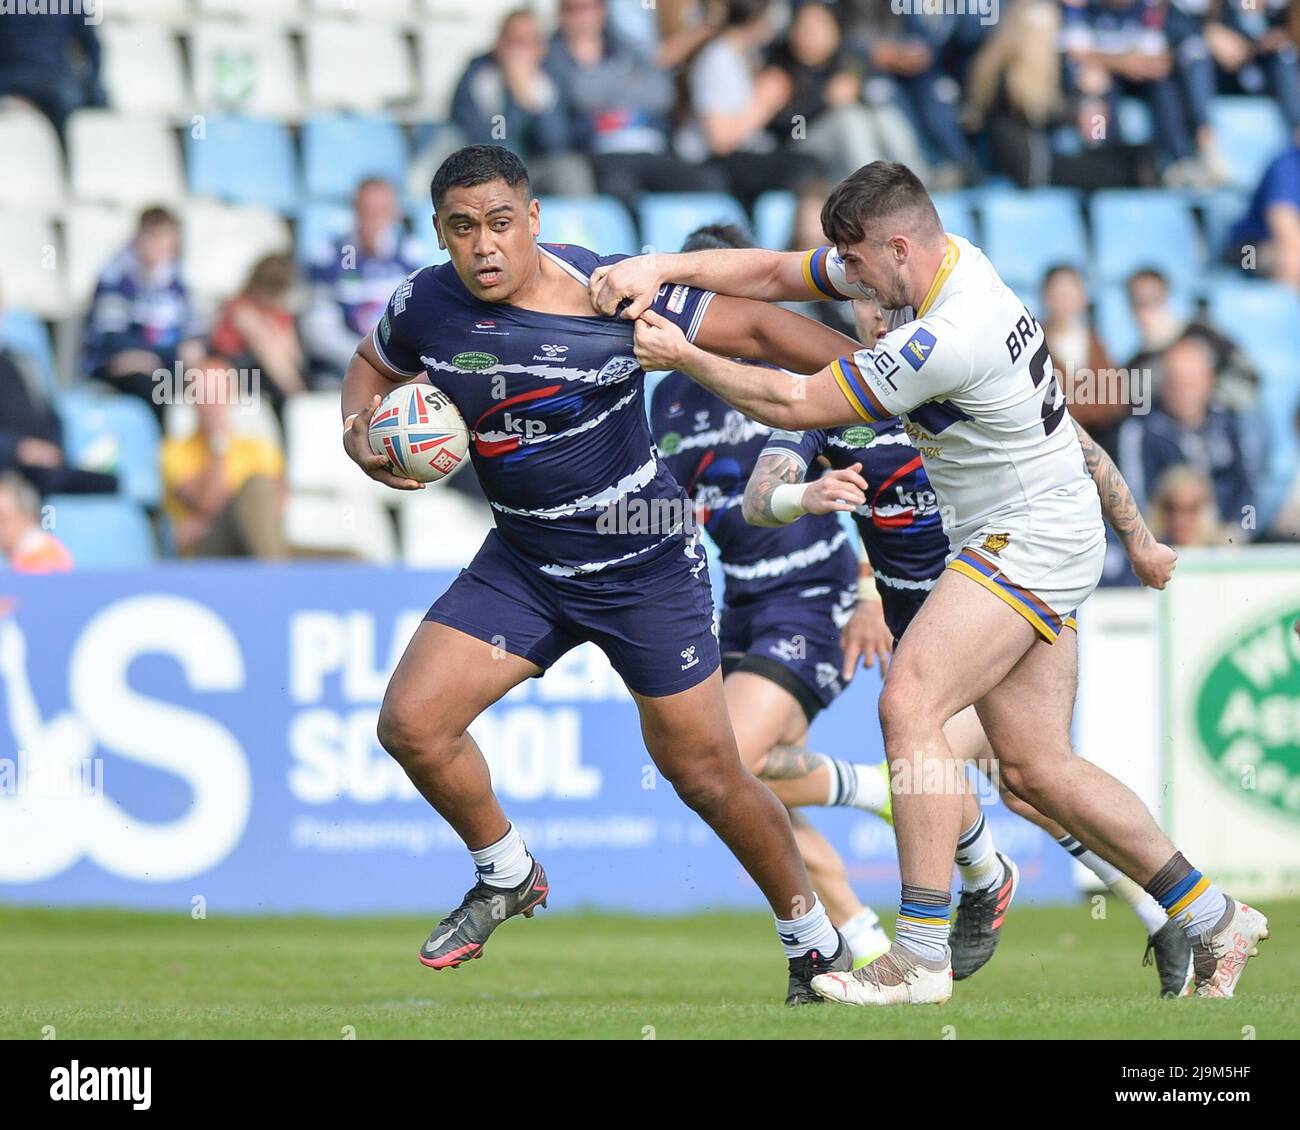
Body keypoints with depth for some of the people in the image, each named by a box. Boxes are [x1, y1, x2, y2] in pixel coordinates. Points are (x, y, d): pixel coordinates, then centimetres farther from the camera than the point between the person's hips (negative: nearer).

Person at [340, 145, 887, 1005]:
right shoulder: (427, 306, -8)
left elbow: (754, 328, -13)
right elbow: (374, 367, 15)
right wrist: (362, 440, -7)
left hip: (645, 564, -4)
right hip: (522, 566, 4)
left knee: (707, 775, 0)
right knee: (411, 723, -10)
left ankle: (816, 942, 21)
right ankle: (507, 877, 17)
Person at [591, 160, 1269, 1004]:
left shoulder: (951, 337, -26)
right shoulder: (936, 262, 3)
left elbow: (795, 404, -19)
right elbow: (776, 274, 10)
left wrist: (683, 358, -8)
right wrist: (663, 268, -3)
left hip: (1034, 543, -10)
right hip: (1013, 544, 10)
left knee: (910, 703, -21)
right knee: (1036, 769, 8)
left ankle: (921, 957, -24)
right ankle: (1216, 924, 18)